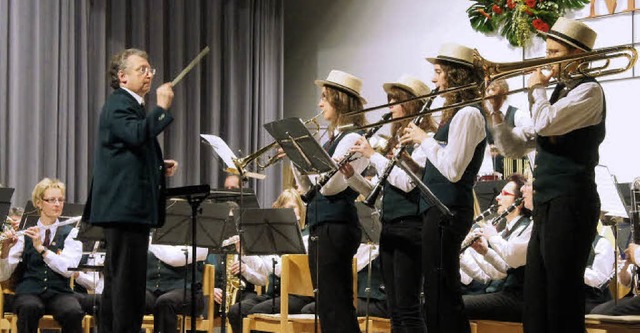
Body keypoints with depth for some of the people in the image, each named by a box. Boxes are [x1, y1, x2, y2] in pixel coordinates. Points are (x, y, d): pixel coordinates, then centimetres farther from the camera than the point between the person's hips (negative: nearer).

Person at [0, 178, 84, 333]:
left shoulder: (70, 233, 8)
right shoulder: (25, 234, 9)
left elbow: (68, 269, -10)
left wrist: (41, 248, -20)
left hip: (59, 292, 0)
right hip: (29, 292, 0)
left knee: (73, 312, -35)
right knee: (30, 308, -37)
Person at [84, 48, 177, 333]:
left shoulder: (132, 105, 22)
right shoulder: (118, 105, -10)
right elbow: (137, 135, -29)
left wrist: (161, 167, 14)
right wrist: (161, 108, -21)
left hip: (130, 209, 11)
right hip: (126, 207, -11)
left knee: (117, 278, 12)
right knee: (129, 278, -11)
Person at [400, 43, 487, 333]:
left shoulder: (467, 114, -12)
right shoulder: (456, 114, 18)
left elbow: (453, 170, -20)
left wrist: (425, 140, -10)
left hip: (448, 211, -10)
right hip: (439, 208, 10)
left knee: (440, 292, -8)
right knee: (439, 293, 12)